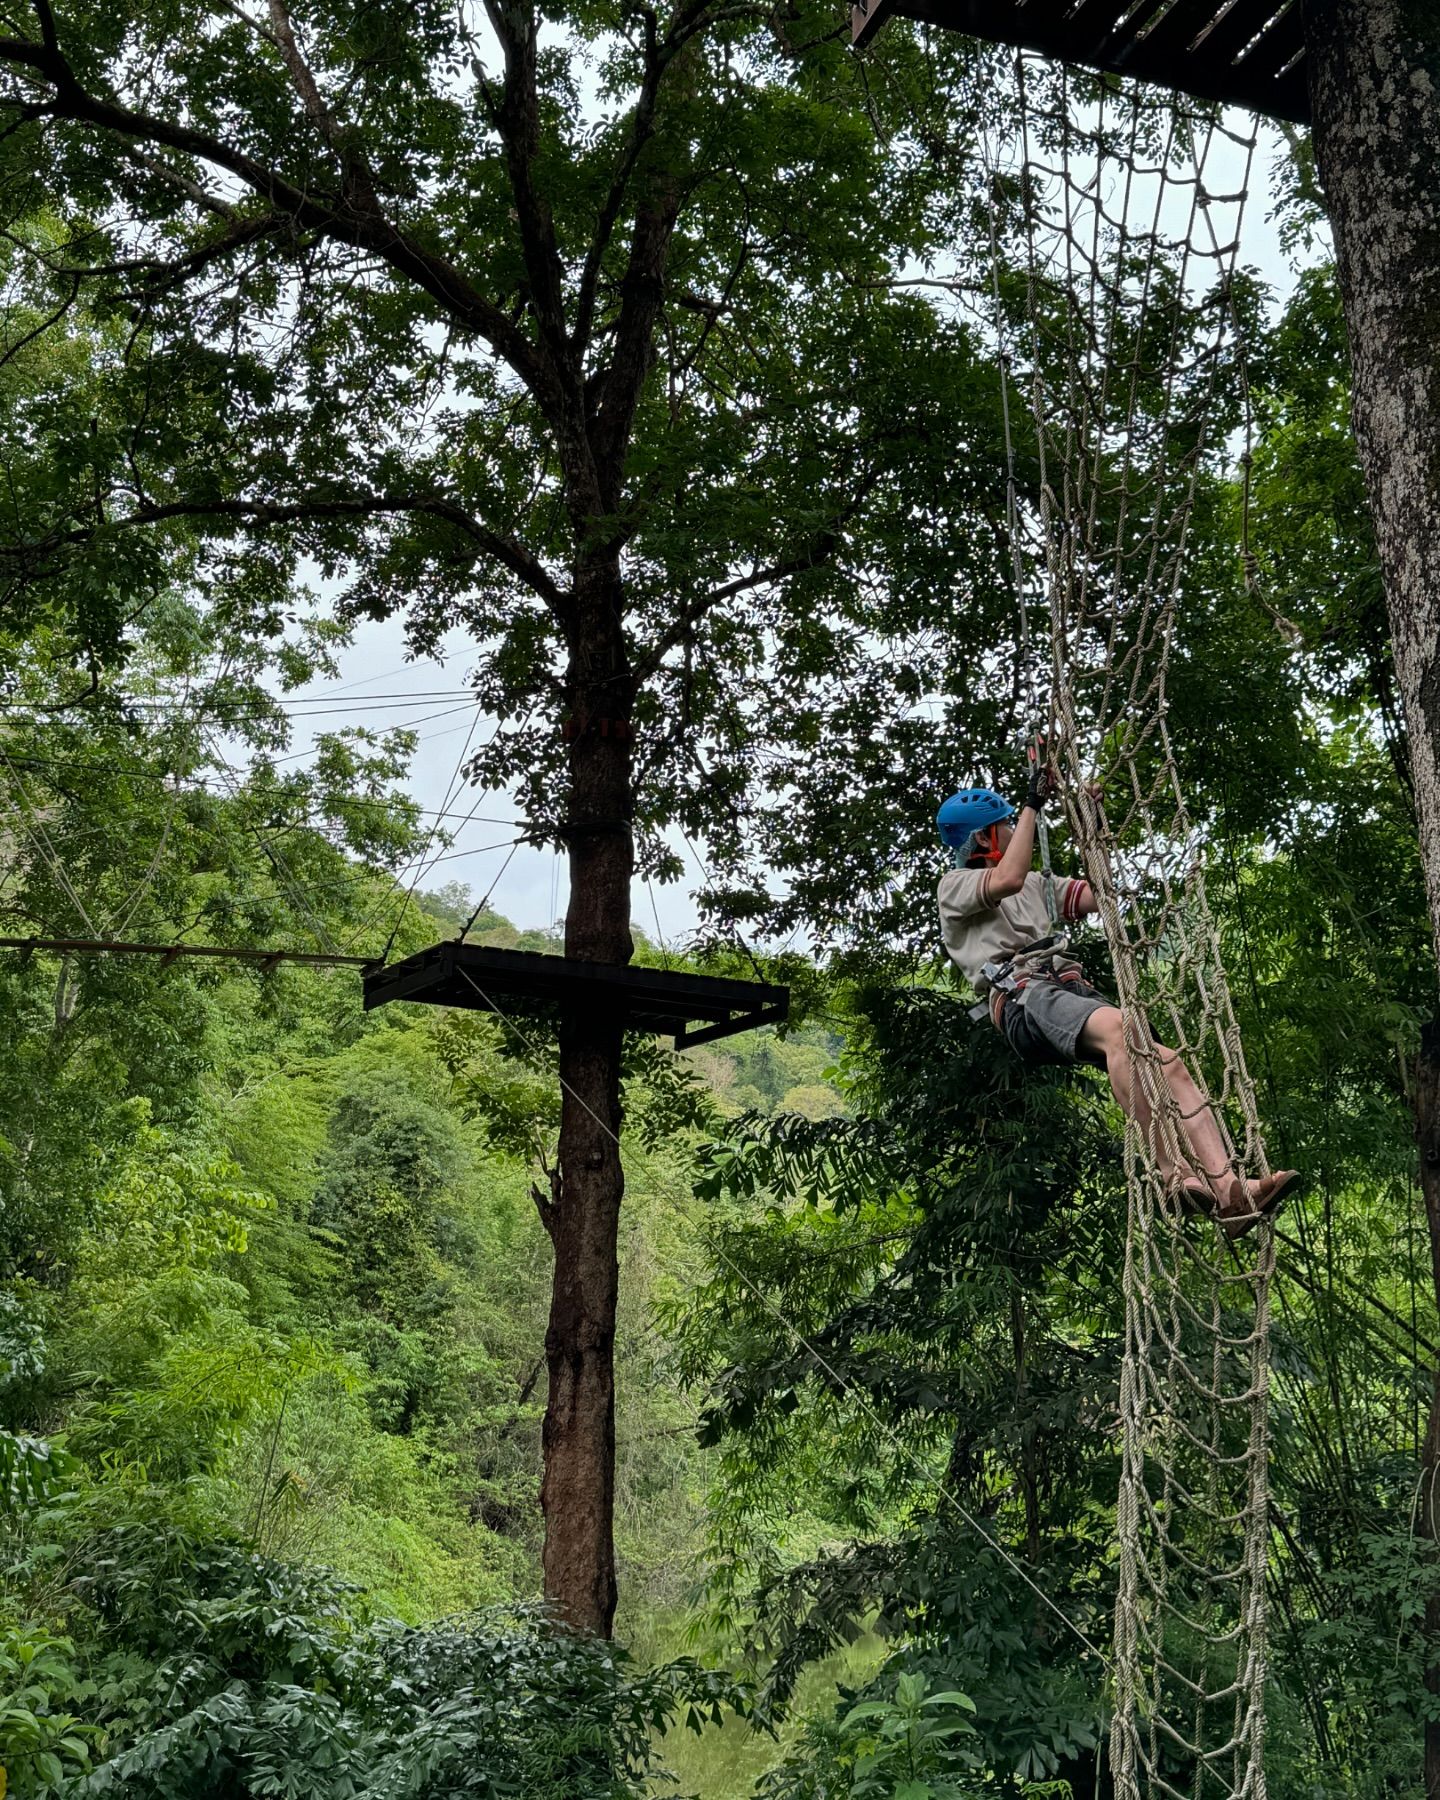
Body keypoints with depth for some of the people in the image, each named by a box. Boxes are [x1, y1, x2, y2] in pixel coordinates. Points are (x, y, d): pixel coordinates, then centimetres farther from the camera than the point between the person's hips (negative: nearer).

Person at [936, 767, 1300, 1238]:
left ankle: (1229, 1190, -29)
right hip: (1023, 997, -8)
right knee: (1116, 1027, -38)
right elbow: (1008, 880, -10)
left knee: (1168, 1062, -17)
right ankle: (1172, 1172, -41)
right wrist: (1033, 804, -3)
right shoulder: (955, 884, 13)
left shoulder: (1036, 883, 36)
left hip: (1073, 987, 8)